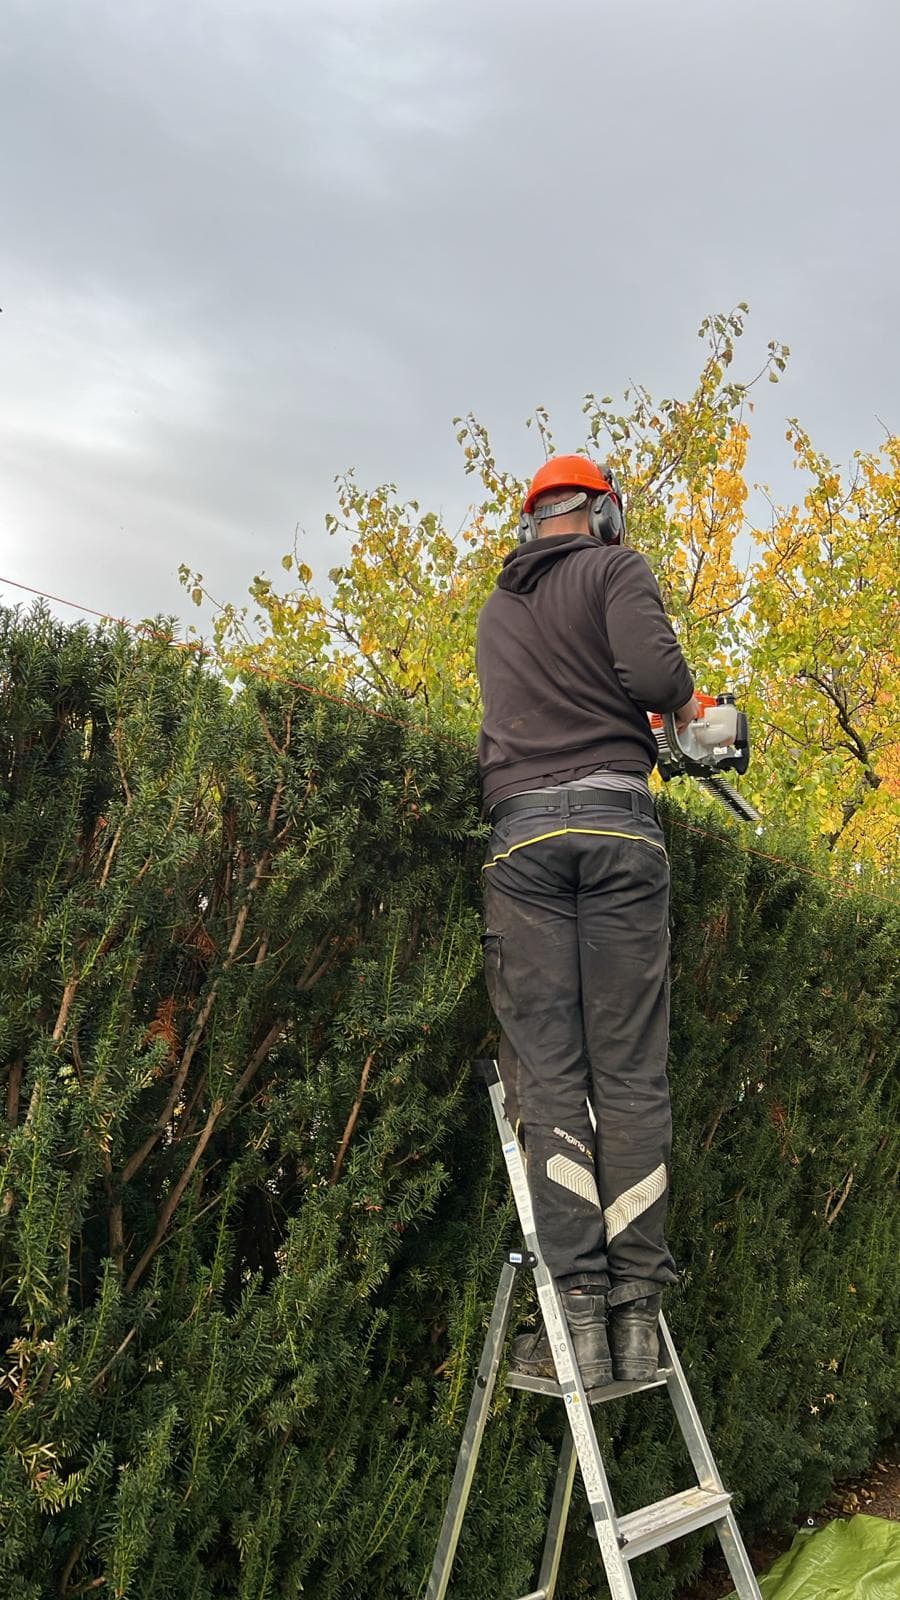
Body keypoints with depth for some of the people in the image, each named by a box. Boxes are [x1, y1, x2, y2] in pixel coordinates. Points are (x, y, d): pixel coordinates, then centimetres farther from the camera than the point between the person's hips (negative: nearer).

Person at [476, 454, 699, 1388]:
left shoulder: (496, 611, 24)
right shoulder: (615, 567, 9)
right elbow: (651, 670, -7)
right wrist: (689, 708, 13)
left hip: (521, 829, 3)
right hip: (613, 820, -3)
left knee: (547, 1074, -2)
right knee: (630, 1072, -1)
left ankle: (580, 1315, -8)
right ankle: (635, 1314, -3)